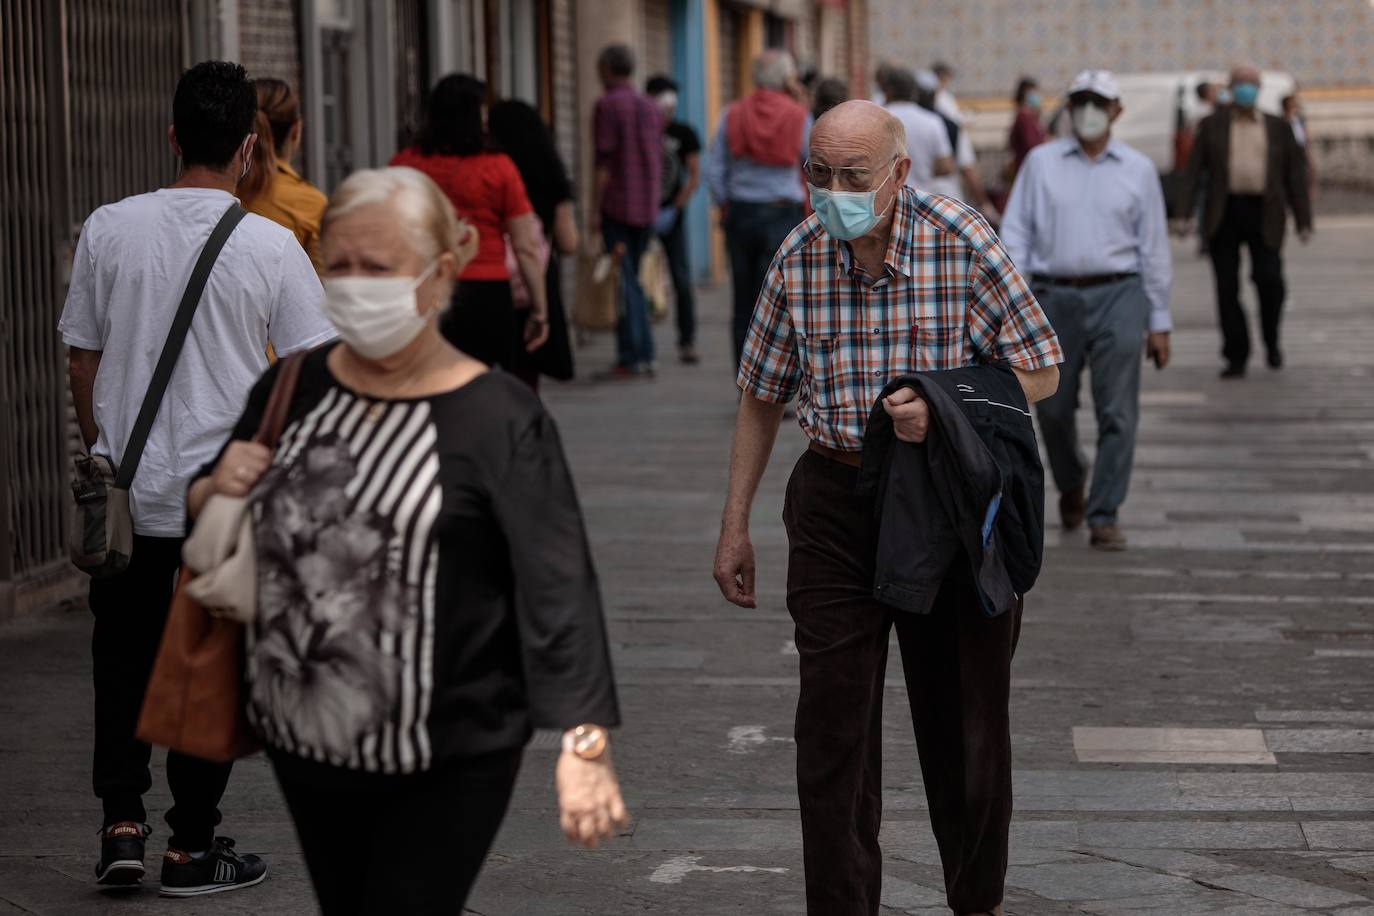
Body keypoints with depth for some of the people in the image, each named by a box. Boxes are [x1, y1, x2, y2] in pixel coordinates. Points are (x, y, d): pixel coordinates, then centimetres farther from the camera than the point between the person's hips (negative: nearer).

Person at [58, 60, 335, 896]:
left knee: (123, 658, 16)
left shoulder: (108, 230, -2)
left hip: (126, 490, 2)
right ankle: (193, 845, 12)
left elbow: (82, 358, 7)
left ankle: (122, 825, 11)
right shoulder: (271, 247, -9)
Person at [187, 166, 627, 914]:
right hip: (305, 742, 6)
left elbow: (555, 583, -18)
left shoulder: (497, 419, -12)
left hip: (445, 767, -6)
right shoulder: (293, 388, 5)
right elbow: (193, 521, 19)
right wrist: (212, 492, -6)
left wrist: (583, 741, -27)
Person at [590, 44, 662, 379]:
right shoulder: (649, 107, 14)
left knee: (622, 282, -6)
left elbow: (604, 162, -13)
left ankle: (630, 358, -8)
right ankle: (644, 356, 10)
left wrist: (594, 210, -11)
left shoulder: (607, 106, -8)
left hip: (616, 205, -7)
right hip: (646, 207, 7)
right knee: (634, 281, 13)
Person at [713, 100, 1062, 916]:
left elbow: (1039, 372, -5)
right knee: (833, 721, -2)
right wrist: (736, 525, 8)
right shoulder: (799, 258, -2)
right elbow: (762, 396, 9)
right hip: (836, 501, 2)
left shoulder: (963, 243, -11)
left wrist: (943, 408, -21)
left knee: (964, 717, 9)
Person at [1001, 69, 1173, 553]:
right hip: (1055, 296, 1)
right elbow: (1015, 231, 5)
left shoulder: (1138, 169, 7)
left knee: (1117, 412, -9)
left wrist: (1159, 322, 6)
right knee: (1053, 408, 8)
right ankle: (1071, 485, 36)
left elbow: (1153, 247, 8)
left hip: (1117, 296, -1)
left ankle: (1104, 517, -4)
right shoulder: (1041, 162, 7)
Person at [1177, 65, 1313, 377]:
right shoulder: (1212, 126, 9)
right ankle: (1236, 357, 7)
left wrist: (1304, 222, 1)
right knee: (1227, 287, -1)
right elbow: (1194, 171, 5)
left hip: (1264, 214, 0)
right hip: (1223, 214, 0)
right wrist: (1184, 214, -5)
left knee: (1269, 278, -13)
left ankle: (1272, 340, 13)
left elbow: (1296, 175, 9)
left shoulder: (1279, 128, 11)